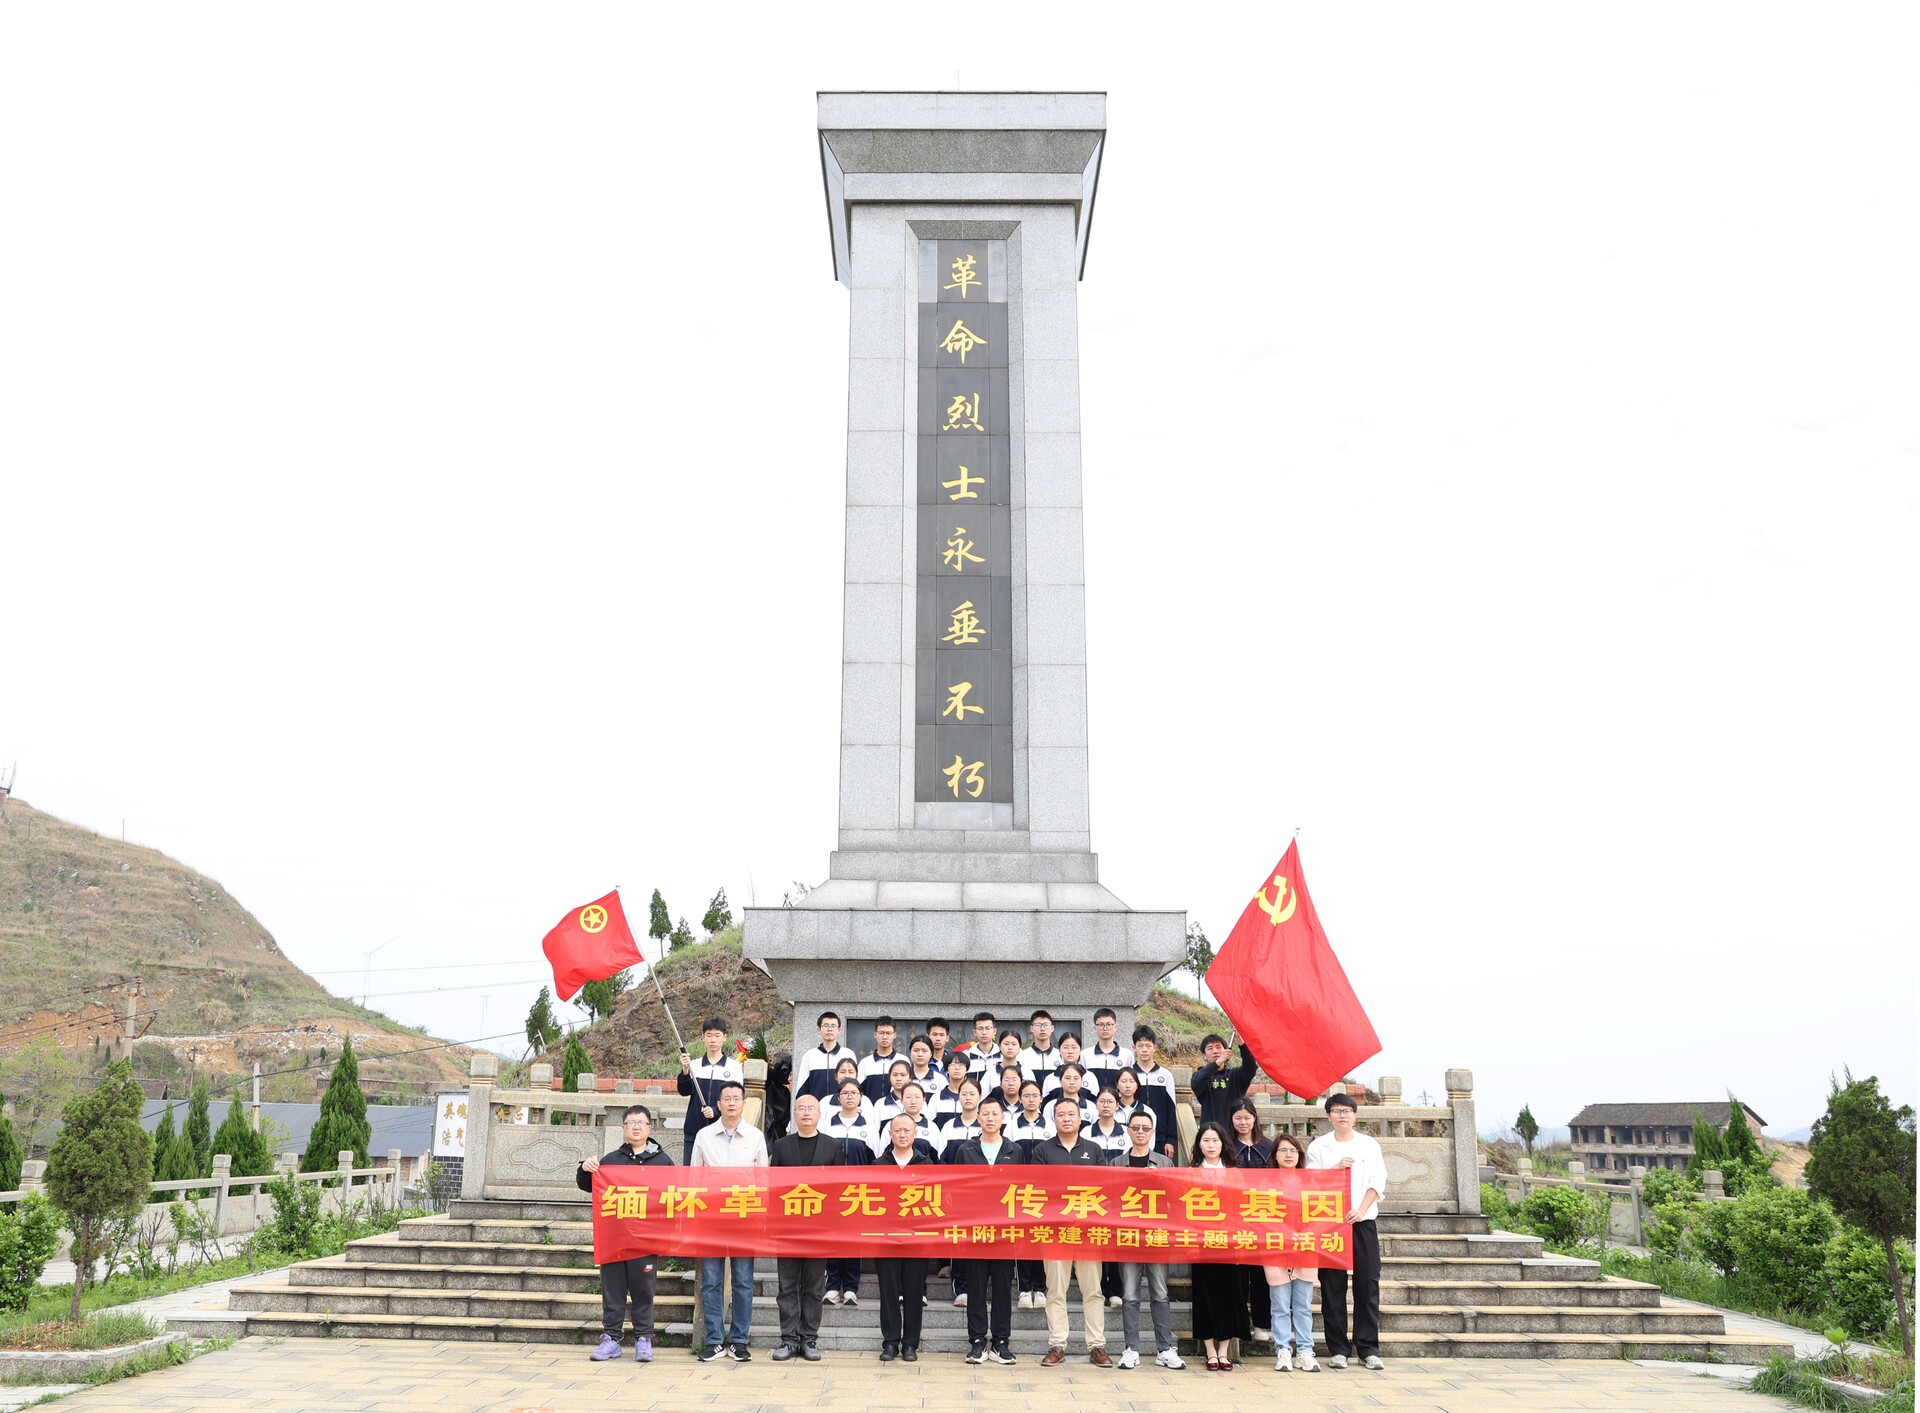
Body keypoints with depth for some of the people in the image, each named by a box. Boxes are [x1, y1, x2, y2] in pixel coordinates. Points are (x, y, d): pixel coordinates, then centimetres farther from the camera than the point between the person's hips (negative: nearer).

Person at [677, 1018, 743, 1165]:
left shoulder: (734, 1066, 3)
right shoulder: (694, 1065, 8)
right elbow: (684, 1091, -5)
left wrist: (716, 1111, -15)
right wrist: (685, 1071, -24)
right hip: (694, 1131, 2)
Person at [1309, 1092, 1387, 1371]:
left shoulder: (1369, 1145, 9)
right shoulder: (1318, 1146, 7)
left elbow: (1377, 1183, 3)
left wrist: (1361, 1210, -9)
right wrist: (1336, 1168, -12)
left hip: (1363, 1222, 1)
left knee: (1368, 1283, -1)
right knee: (1332, 1285, -1)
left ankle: (1368, 1348, 5)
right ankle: (1337, 1349, 5)